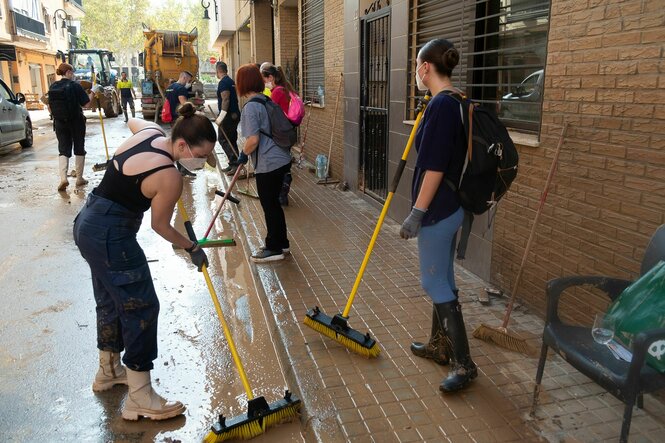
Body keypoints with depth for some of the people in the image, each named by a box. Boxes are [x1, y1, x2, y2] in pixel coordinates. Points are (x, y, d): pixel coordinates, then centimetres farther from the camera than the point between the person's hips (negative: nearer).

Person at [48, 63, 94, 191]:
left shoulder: (53, 87, 3)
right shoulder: (75, 86, -11)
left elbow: (50, 108, 7)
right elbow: (86, 103, -11)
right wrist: (92, 92, 2)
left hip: (60, 123, 3)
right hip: (76, 122, -3)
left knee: (63, 150, 5)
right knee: (79, 149, 10)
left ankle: (63, 178, -14)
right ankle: (79, 178, 16)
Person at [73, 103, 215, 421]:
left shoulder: (150, 131, -1)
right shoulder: (169, 178, -23)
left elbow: (133, 121, 25)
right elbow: (161, 226, -9)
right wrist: (192, 248, 5)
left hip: (88, 223, 10)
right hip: (110, 236, -10)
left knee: (110, 300, 22)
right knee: (141, 307, -3)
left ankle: (108, 371, 42)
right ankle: (139, 399, 6)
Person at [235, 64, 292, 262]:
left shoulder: (250, 107, -16)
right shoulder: (267, 101, 11)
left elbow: (253, 140, -22)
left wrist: (243, 155, -3)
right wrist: (246, 154, 23)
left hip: (268, 164, -9)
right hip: (280, 159, 9)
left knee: (269, 205, 3)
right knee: (273, 203, 19)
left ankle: (274, 248, 15)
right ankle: (281, 243, 30)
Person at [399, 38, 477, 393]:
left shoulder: (441, 105, -20)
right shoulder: (456, 102, 9)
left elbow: (435, 167, -23)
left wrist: (416, 214, -19)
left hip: (438, 210, -10)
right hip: (451, 207, 10)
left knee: (435, 283, -1)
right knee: (442, 279, 18)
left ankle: (464, 363, 8)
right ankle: (439, 345, 33)